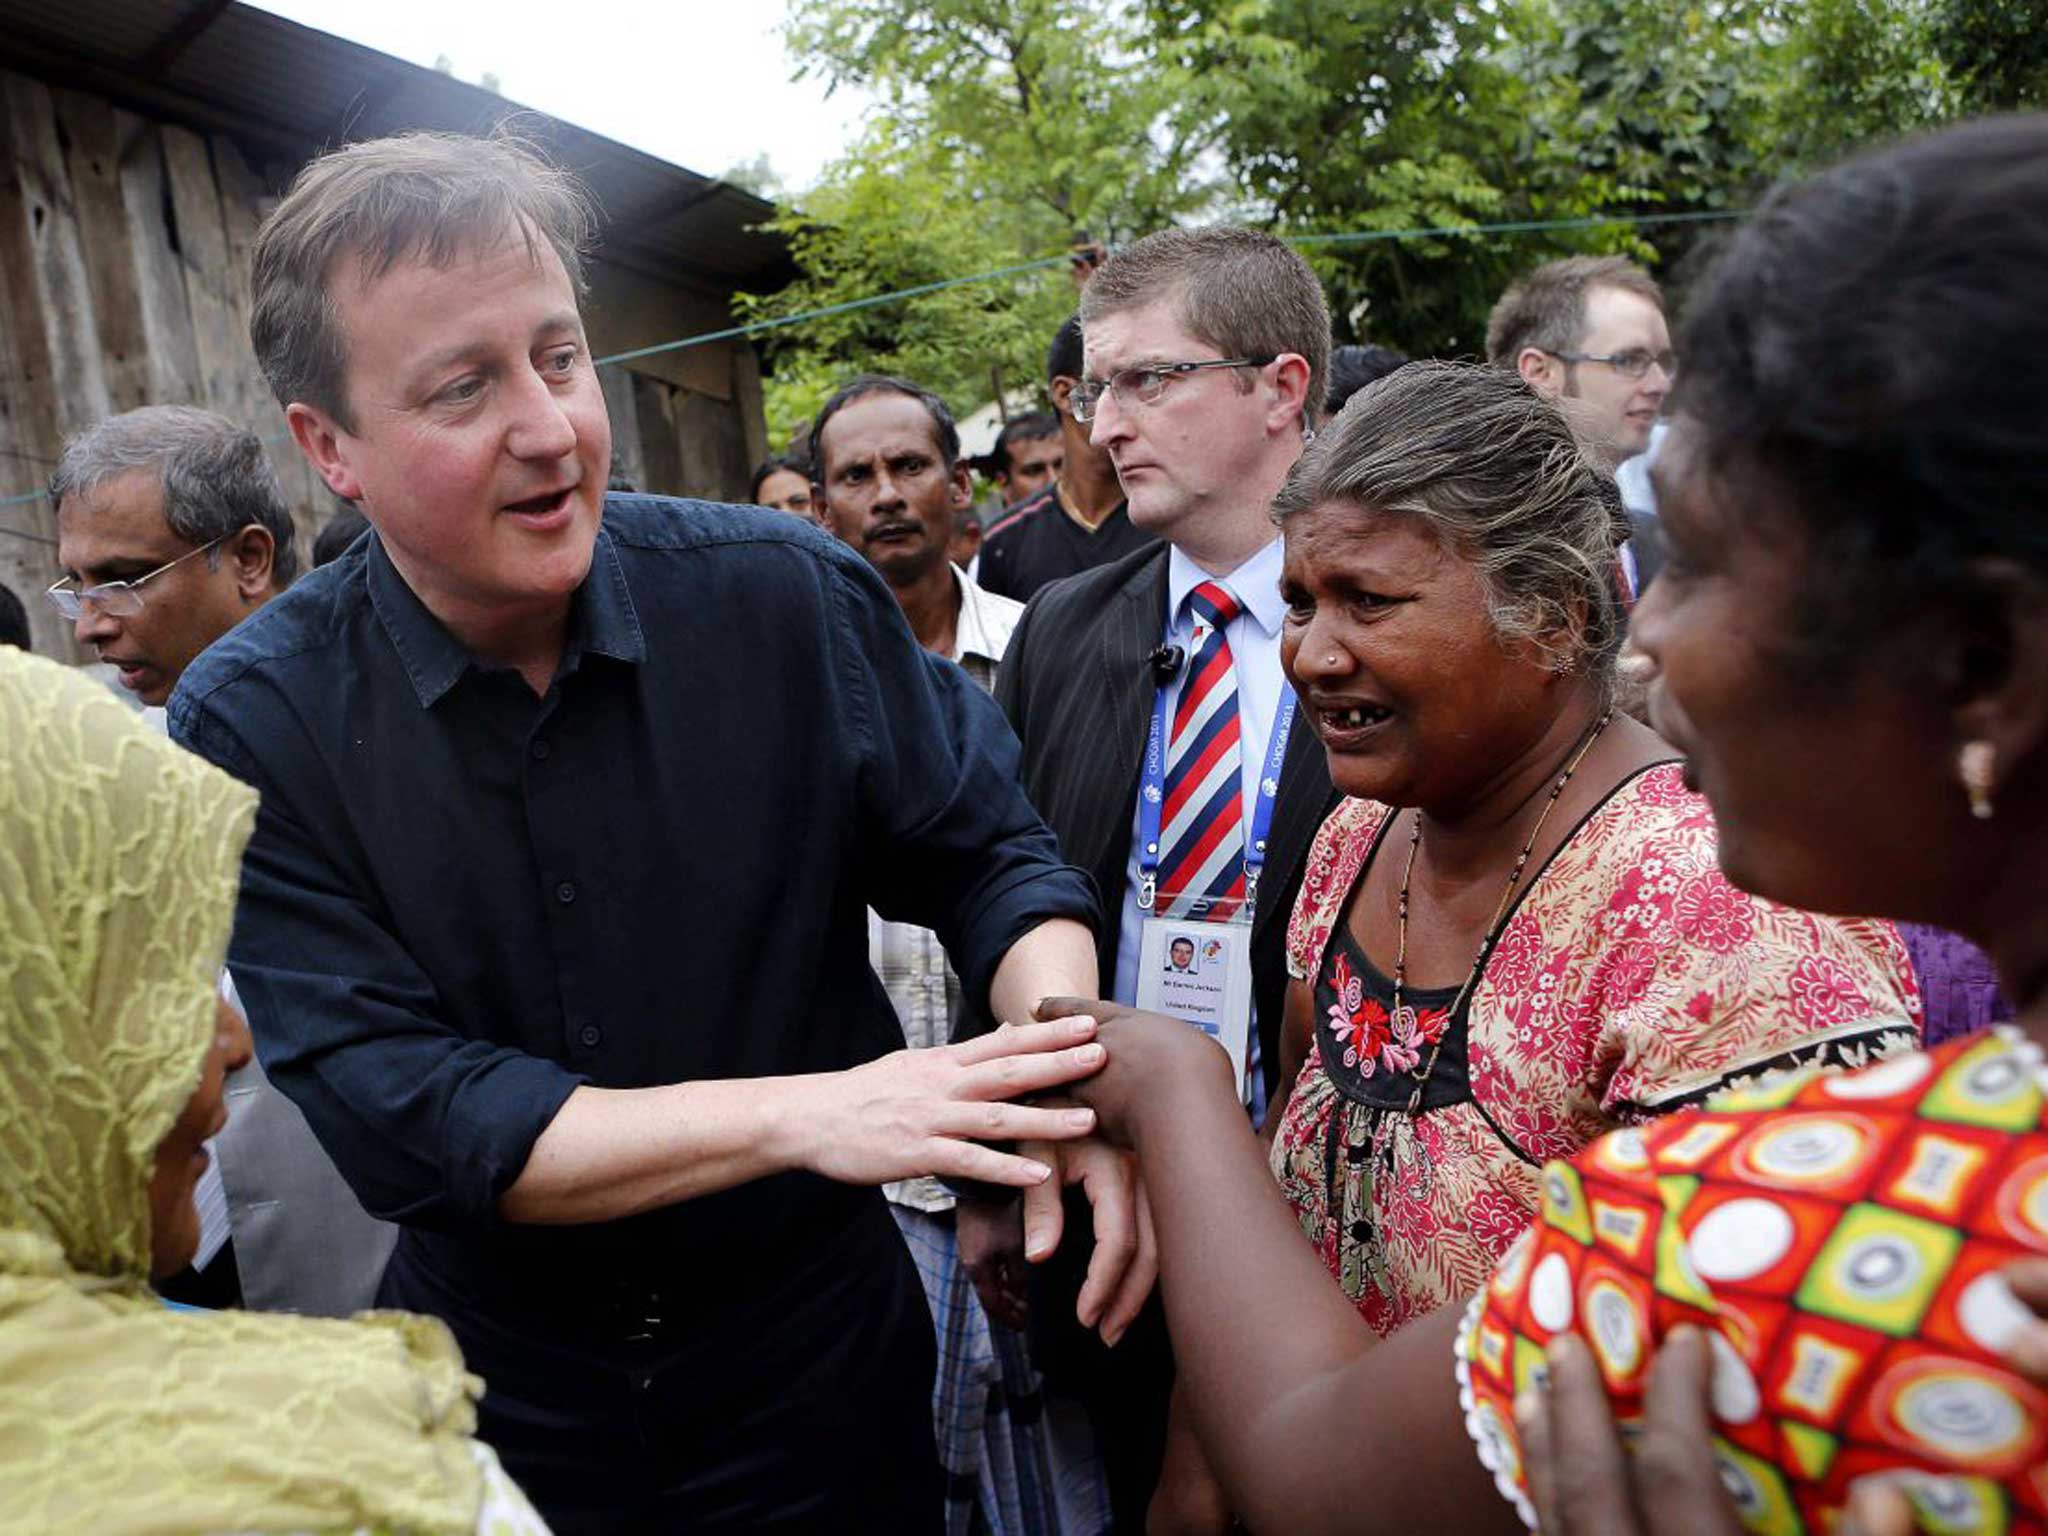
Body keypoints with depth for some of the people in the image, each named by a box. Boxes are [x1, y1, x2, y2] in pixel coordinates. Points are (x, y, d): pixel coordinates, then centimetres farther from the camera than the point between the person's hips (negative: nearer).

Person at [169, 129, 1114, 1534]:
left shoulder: (787, 594, -15)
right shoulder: (254, 729, -16)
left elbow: (992, 856, -9)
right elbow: (397, 1112, -21)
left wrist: (1074, 1067, -30)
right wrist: (801, 1114, -32)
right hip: (499, 1383, 0)